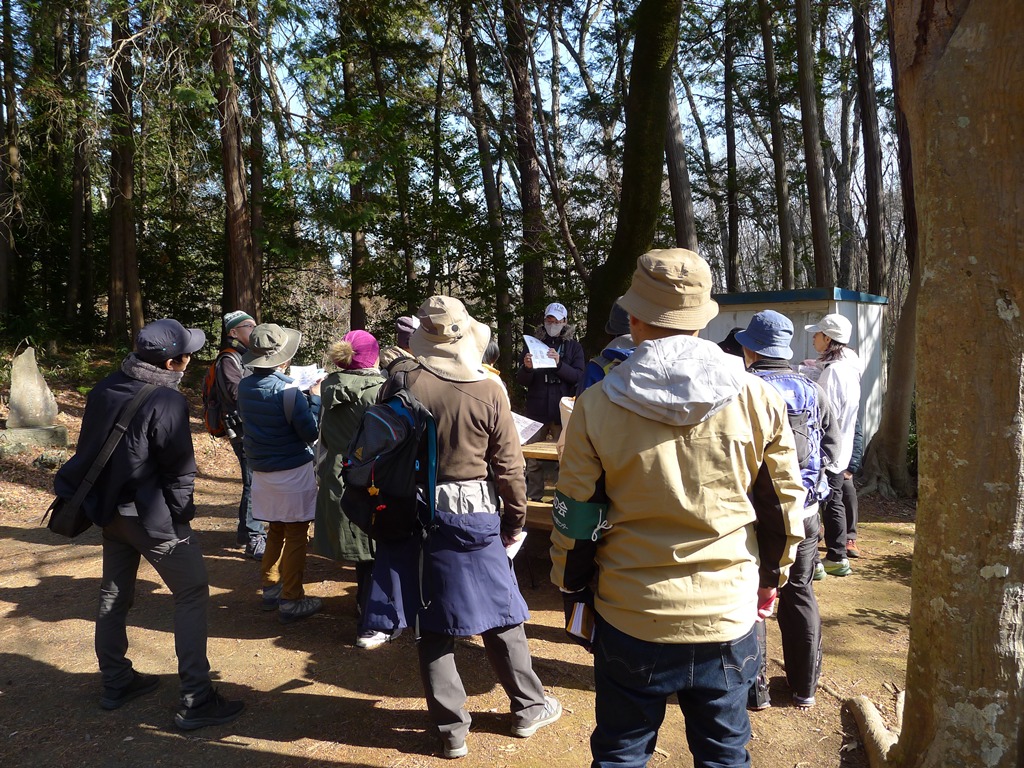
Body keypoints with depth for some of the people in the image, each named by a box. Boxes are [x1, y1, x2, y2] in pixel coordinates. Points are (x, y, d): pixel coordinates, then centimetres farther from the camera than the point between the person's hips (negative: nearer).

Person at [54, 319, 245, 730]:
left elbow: (90, 448, 10)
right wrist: (182, 517, -6)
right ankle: (196, 700, 2)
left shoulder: (106, 388, 2)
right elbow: (180, 470, -19)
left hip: (109, 509, 8)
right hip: (152, 516, -8)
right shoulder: (167, 401, -22)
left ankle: (116, 682, 35)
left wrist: (101, 499, 17)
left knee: (114, 596, 20)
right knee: (192, 595, 0)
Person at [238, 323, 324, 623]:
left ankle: (271, 588, 29)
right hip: (293, 471, -7)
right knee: (296, 536, 3)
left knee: (275, 531, 21)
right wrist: (315, 398, -5)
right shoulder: (287, 392, -22)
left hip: (262, 471, 7)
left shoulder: (244, 386, 1)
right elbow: (311, 432, -16)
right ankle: (291, 601, 8)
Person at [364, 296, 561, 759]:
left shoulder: (403, 385, -10)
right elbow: (509, 466, -6)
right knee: (500, 616, 15)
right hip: (475, 516, 0)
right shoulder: (489, 392, -11)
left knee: (432, 627, 12)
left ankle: (452, 729, 23)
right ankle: (529, 708, 33)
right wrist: (515, 518, 8)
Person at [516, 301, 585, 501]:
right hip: (536, 411, 1)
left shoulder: (574, 347, 9)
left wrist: (559, 364, -19)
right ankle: (533, 499, 10)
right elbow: (522, 381, 8)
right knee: (533, 460, 1)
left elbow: (579, 376, -4)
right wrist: (527, 368, -14)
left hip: (563, 411, -1)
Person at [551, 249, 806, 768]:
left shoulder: (597, 405, -12)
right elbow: (784, 502, 2)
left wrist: (571, 588, 11)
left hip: (630, 615, -1)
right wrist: (770, 578, 18)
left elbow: (574, 516, -5)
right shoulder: (755, 398, -7)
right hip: (728, 614, 2)